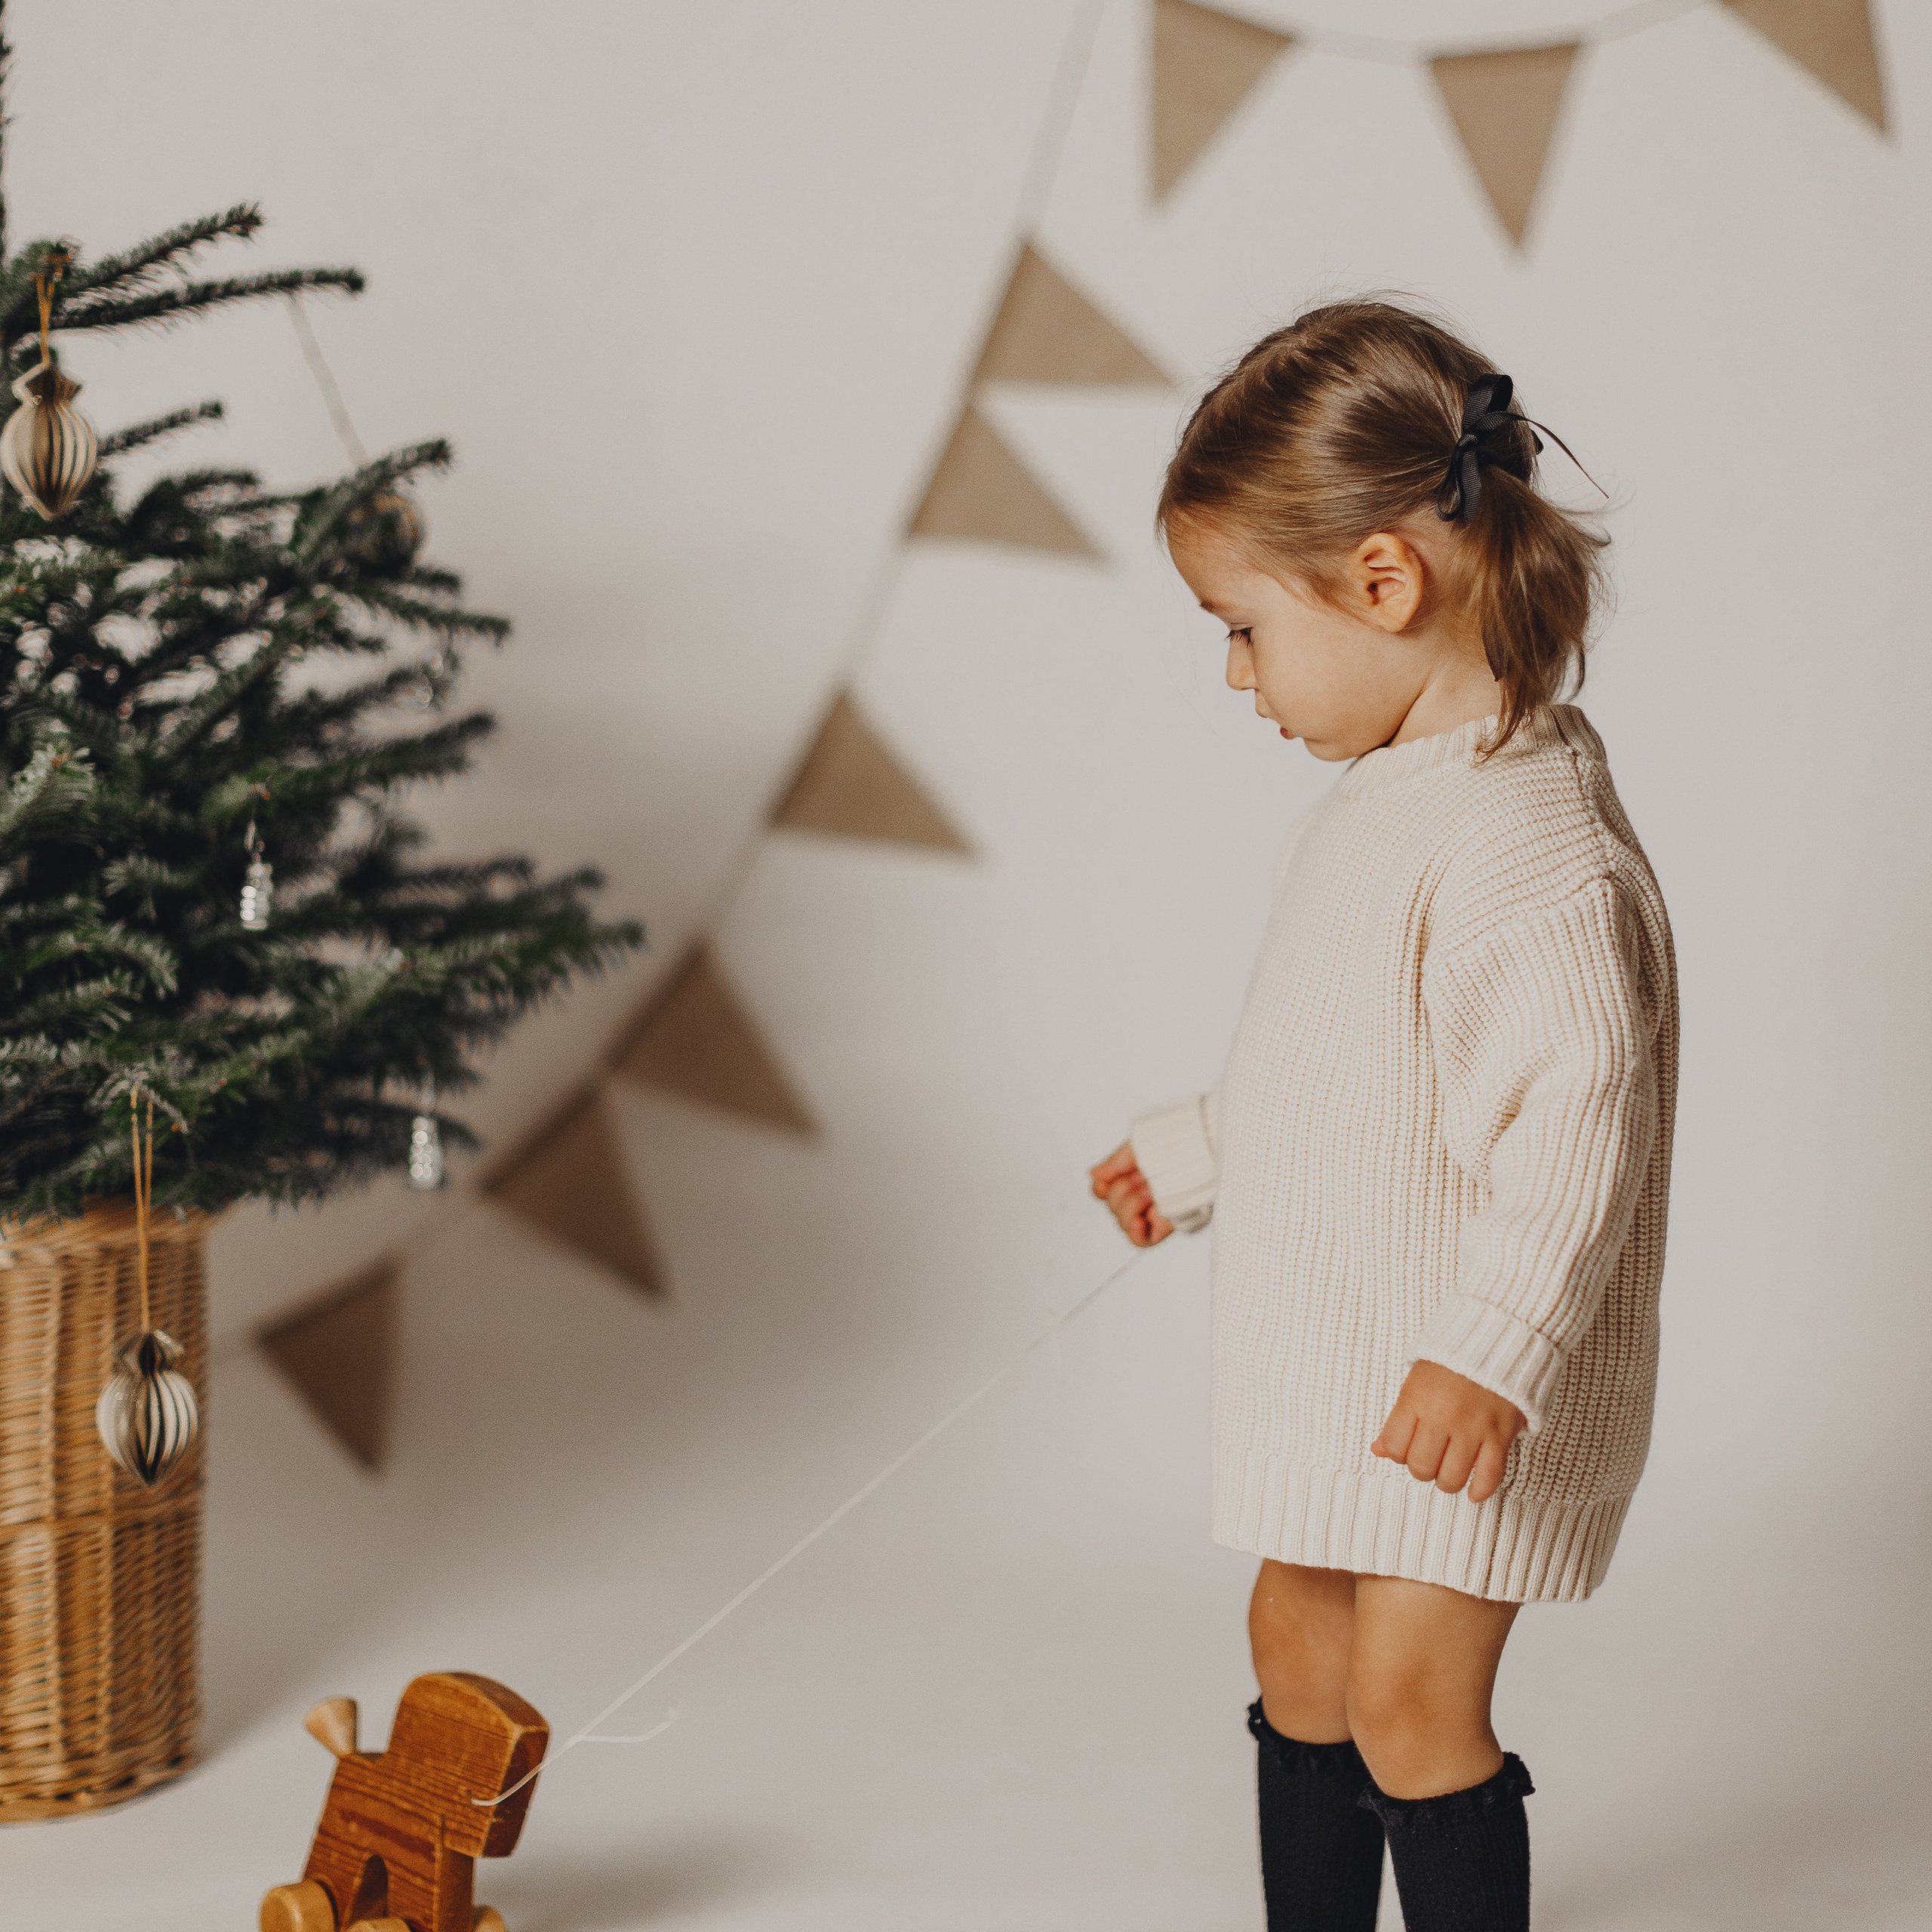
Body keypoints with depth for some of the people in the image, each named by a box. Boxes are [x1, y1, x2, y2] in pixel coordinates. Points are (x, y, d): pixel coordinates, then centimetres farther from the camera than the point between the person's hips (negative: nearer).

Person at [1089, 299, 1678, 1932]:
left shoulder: (1524, 832, -24)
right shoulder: (1390, 789, 8)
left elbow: (1576, 1116, -30)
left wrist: (1496, 1346, -36)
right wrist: (1198, 1150, 29)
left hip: (1472, 1394, -10)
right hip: (1334, 1345, 10)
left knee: (1411, 1699, -5)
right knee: (1299, 1644, 18)